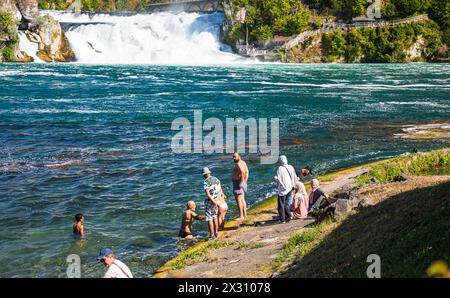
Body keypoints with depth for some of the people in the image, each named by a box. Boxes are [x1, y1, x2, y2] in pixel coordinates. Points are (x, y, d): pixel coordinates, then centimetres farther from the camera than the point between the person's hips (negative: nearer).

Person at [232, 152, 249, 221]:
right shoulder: (243, 162, 12)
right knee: (242, 199, 17)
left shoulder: (238, 164, -19)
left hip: (238, 183, -11)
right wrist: (245, 180, 22)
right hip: (243, 183, 11)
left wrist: (241, 182, -29)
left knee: (238, 200, -7)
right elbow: (246, 172, 20)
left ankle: (241, 216, -7)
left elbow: (243, 172, -32)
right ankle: (245, 214, 23)